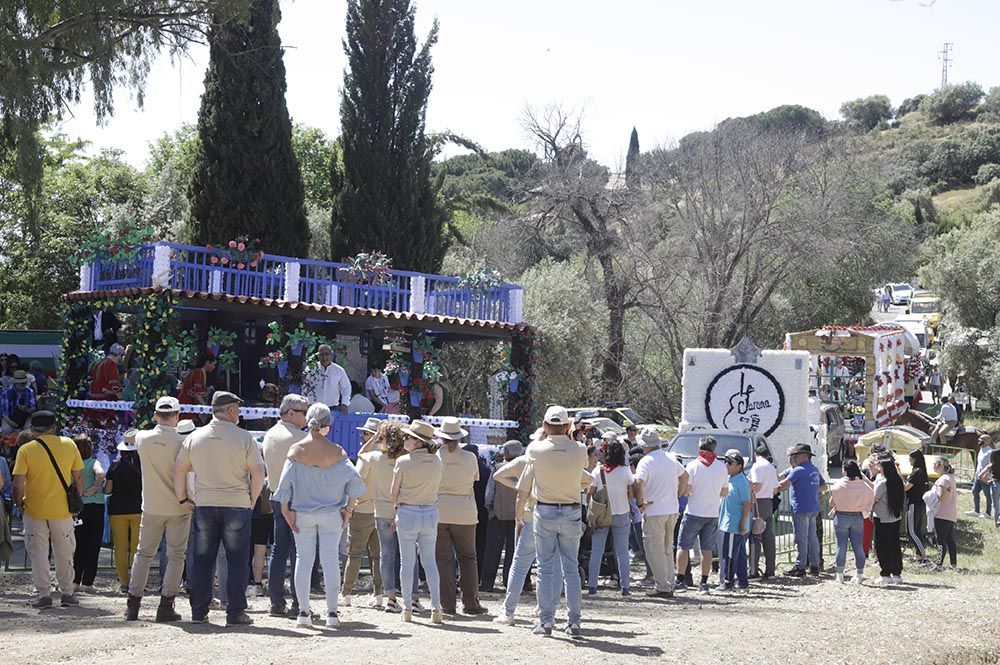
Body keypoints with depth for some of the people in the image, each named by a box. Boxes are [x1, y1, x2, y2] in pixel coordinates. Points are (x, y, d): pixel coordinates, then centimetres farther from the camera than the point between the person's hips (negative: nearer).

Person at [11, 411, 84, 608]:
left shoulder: (26, 450, -8)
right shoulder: (69, 444, 0)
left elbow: (18, 483, -13)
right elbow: (78, 476, 4)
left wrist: (19, 503, 3)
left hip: (34, 510, -2)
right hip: (62, 509, 2)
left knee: (38, 553, 7)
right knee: (64, 553, 14)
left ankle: (44, 594, 5)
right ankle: (67, 594, 18)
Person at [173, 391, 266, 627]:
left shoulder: (195, 437, 4)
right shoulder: (243, 437, -7)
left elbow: (179, 470, 5)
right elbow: (258, 473, -9)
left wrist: (182, 499, 14)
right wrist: (252, 499, 4)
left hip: (203, 505, 3)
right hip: (236, 505, -3)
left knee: (201, 560, 10)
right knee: (237, 560, 3)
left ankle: (199, 612, 11)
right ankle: (235, 612, 1)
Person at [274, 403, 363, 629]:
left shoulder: (296, 450, -4)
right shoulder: (336, 451, -5)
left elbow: (286, 482, -5)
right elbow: (353, 480, -8)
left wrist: (286, 509, 2)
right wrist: (347, 508, 2)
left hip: (302, 513, 1)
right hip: (331, 513, -1)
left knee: (303, 559, 7)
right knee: (331, 560, 3)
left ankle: (303, 611, 7)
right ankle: (332, 612, 2)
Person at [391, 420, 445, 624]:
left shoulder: (403, 462, -12)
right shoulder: (437, 461, 1)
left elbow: (393, 495, -5)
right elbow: (438, 490, 9)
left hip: (407, 513, -4)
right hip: (431, 512, 4)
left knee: (407, 562, 6)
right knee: (430, 561, 9)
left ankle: (407, 608, 8)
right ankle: (436, 607, 2)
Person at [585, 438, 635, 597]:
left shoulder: (598, 471, -7)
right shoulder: (625, 471, -7)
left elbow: (589, 493, -5)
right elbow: (631, 494, -5)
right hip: (621, 515, 0)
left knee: (596, 551, 6)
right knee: (622, 552, 6)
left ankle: (592, 586, 4)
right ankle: (624, 587, 3)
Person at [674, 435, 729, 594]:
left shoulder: (693, 465, -8)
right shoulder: (721, 467, 2)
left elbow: (685, 490, -11)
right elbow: (724, 492, 9)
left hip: (693, 512, -3)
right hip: (713, 514, 3)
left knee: (683, 547, 5)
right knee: (707, 549, 8)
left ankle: (680, 581, 3)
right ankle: (704, 583, 7)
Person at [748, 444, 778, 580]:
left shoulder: (756, 466, -9)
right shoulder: (772, 468, 16)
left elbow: (757, 486, -18)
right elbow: (775, 489, 18)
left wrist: (747, 482, -2)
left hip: (758, 502, -8)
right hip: (769, 502, 8)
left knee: (755, 538, -7)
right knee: (768, 537, 8)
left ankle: (754, 571, -9)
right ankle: (770, 570, 9)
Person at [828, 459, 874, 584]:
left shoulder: (839, 485, -10)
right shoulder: (864, 486, -3)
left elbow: (831, 504, -5)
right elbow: (871, 501, -1)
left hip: (842, 517, -2)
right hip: (858, 517, 2)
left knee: (841, 547, 4)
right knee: (858, 547, 7)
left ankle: (840, 576, 6)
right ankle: (859, 575, 9)